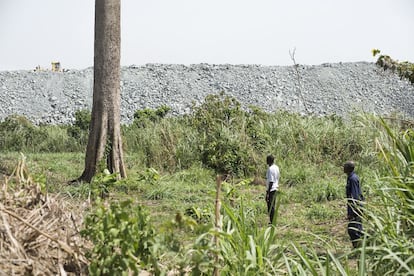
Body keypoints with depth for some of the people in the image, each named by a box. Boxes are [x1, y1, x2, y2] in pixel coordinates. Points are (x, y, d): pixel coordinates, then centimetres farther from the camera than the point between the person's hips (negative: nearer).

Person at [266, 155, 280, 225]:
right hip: (275, 189, 10)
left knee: (270, 207, -3)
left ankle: (272, 222, 1)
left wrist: (268, 193, -20)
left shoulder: (270, 169, -19)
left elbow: (271, 182, -21)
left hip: (271, 190, -10)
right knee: (272, 206, 17)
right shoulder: (276, 167, 9)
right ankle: (273, 221, 23)